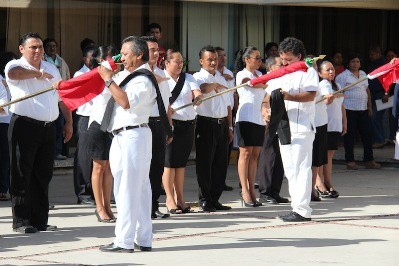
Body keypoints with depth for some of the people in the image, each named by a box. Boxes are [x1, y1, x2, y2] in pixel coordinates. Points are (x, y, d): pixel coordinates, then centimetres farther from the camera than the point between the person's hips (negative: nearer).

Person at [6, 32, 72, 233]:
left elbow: (62, 97, 23)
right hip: (24, 126, -6)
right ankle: (21, 221, 0)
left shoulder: (52, 69, 19)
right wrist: (38, 73, -18)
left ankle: (40, 220, 15)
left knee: (43, 175, 9)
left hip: (48, 128, 6)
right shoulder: (16, 66, -2)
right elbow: (14, 73, -29)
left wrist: (68, 122, 17)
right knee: (22, 175, -4)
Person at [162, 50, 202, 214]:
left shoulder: (188, 78, 17)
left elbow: (197, 93, 4)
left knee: (181, 163, 9)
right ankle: (170, 198, 2)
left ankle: (180, 198, 14)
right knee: (169, 162, -4)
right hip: (170, 123, -5)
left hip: (188, 124, 5)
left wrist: (198, 97, -19)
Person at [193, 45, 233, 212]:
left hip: (222, 125, 7)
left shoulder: (221, 79, 20)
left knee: (220, 163, 7)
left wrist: (230, 127, 18)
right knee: (205, 163, -4)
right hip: (206, 124, -6)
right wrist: (215, 85, -11)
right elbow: (203, 88, -27)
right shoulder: (198, 77, -1)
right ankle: (205, 200, 1)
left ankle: (215, 199, 14)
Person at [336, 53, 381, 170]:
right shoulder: (343, 76, -6)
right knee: (349, 135, -2)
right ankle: (350, 161, 4)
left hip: (363, 110, 7)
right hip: (349, 110, -7)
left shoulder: (363, 74, 16)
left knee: (368, 134, 5)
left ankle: (369, 160, 12)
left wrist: (369, 106, 16)